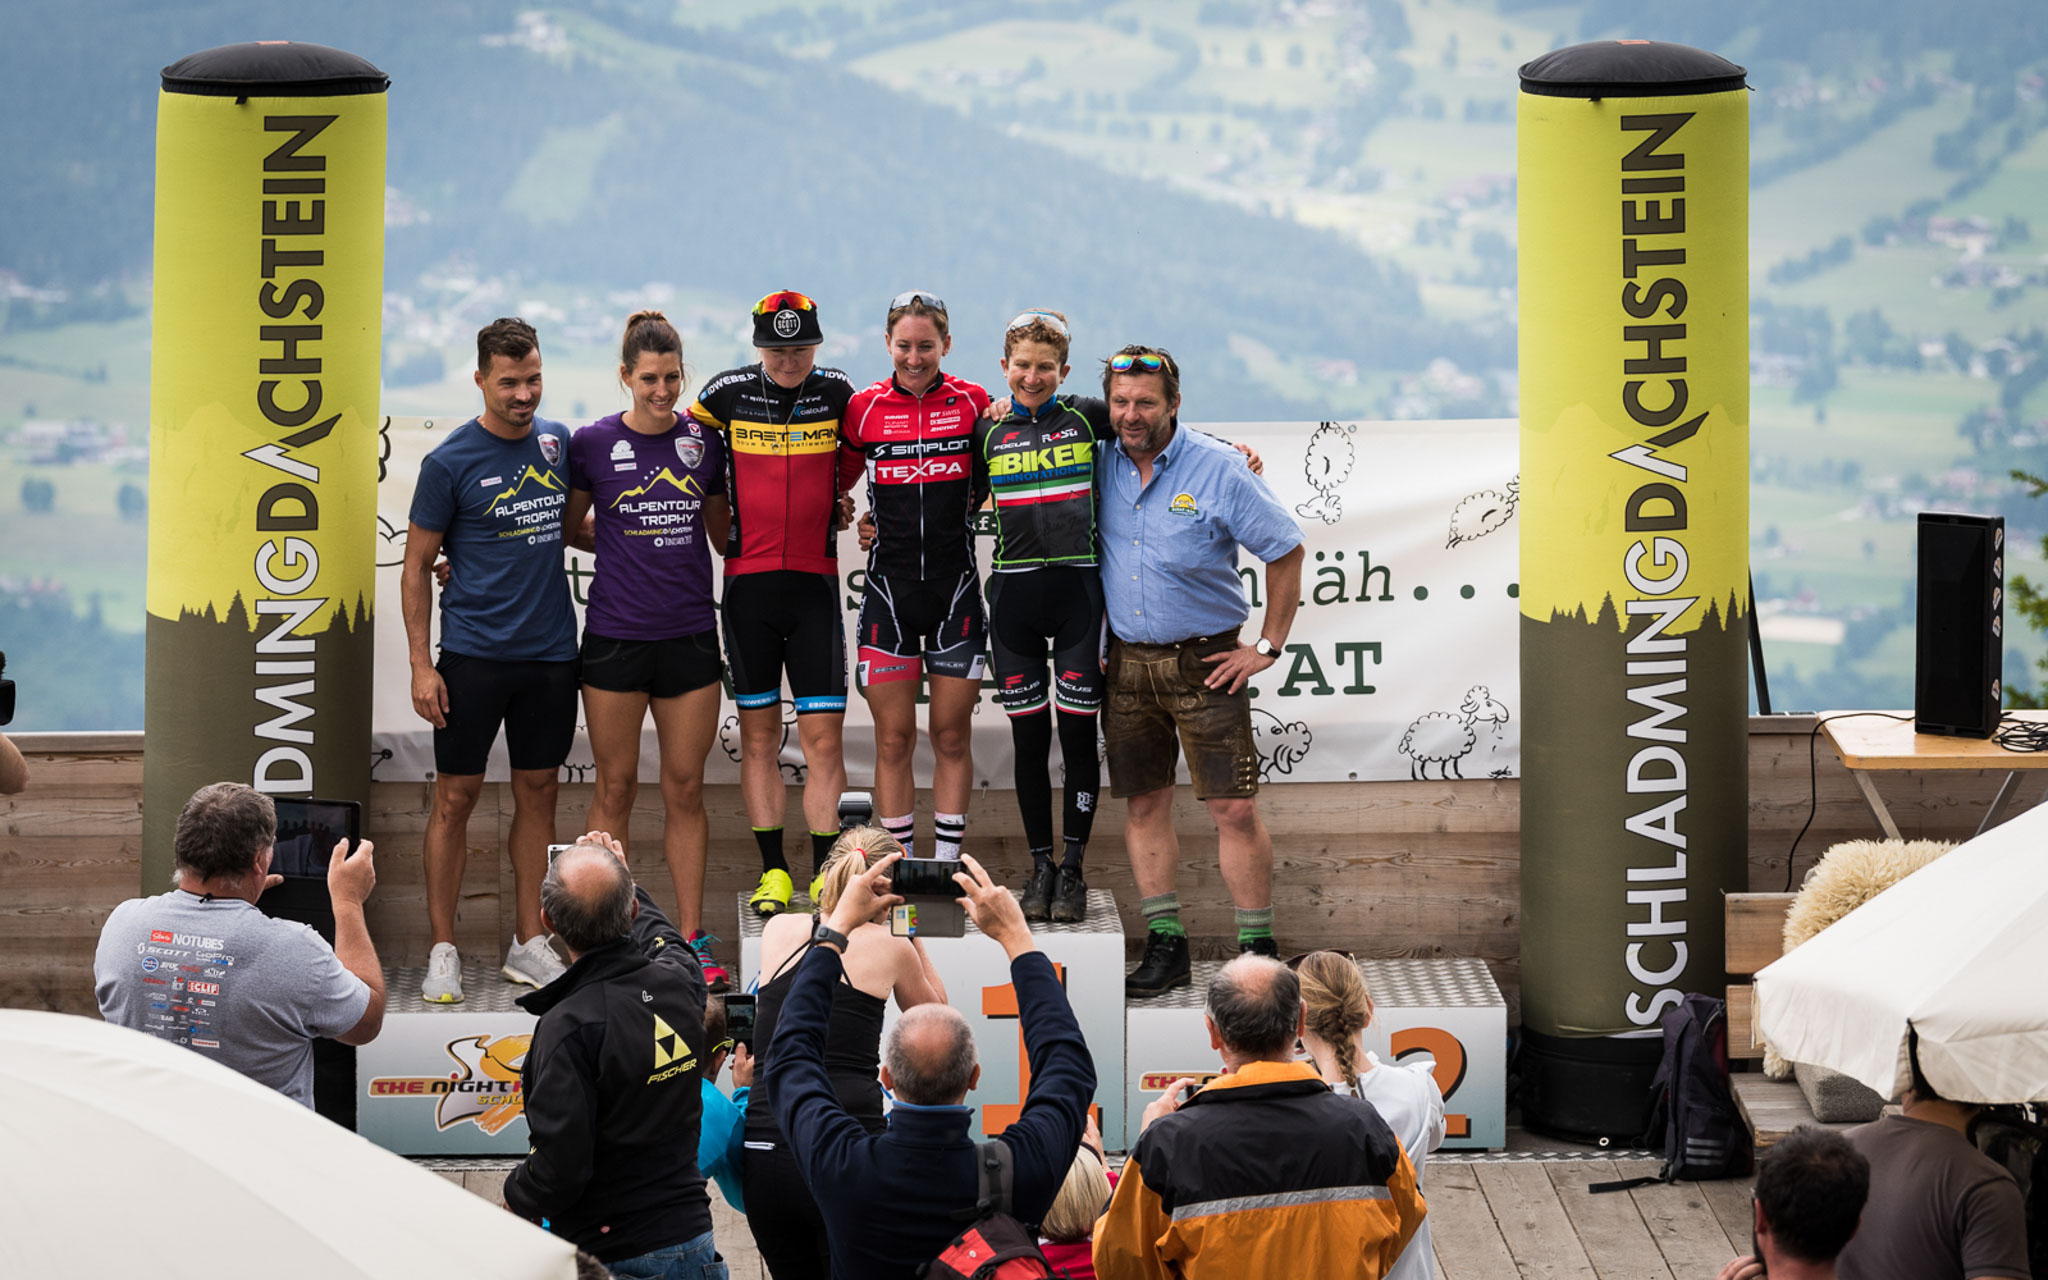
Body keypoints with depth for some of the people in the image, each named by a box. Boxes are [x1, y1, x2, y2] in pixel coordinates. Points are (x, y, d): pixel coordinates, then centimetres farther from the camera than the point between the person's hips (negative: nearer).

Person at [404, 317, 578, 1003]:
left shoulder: (557, 442, 7)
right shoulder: (449, 462, -7)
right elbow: (416, 568, -3)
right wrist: (420, 666, -8)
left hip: (551, 652, 4)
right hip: (474, 654, -4)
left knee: (538, 792, 9)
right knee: (456, 796, 0)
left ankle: (528, 942, 17)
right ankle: (443, 950, 7)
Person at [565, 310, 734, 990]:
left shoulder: (703, 442, 5)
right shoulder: (594, 444, -2)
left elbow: (724, 532, 17)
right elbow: (566, 529, 11)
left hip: (690, 635, 2)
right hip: (615, 635, -2)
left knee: (685, 788, 6)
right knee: (616, 787, 4)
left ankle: (691, 938, 11)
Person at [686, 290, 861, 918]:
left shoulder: (836, 392, -1)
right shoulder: (729, 392, -2)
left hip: (816, 582, -1)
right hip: (749, 580, 1)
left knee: (824, 735, -5)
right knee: (759, 731, 5)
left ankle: (825, 875, 0)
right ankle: (773, 871, 11)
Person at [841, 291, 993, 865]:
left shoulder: (972, 402, 0)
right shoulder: (865, 407, 0)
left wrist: (962, 510, 1)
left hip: (956, 587, 0)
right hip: (890, 586, 0)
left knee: (952, 737, 4)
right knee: (893, 738, 2)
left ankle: (948, 868, 12)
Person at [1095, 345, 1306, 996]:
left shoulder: (1218, 470, -9)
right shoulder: (1100, 466, 3)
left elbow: (1285, 553, -3)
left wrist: (1266, 647, -5)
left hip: (1204, 662, -4)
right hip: (1126, 660, 4)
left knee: (1235, 809, -6)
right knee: (1144, 804, 6)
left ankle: (1258, 949, 0)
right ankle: (1165, 946, 13)